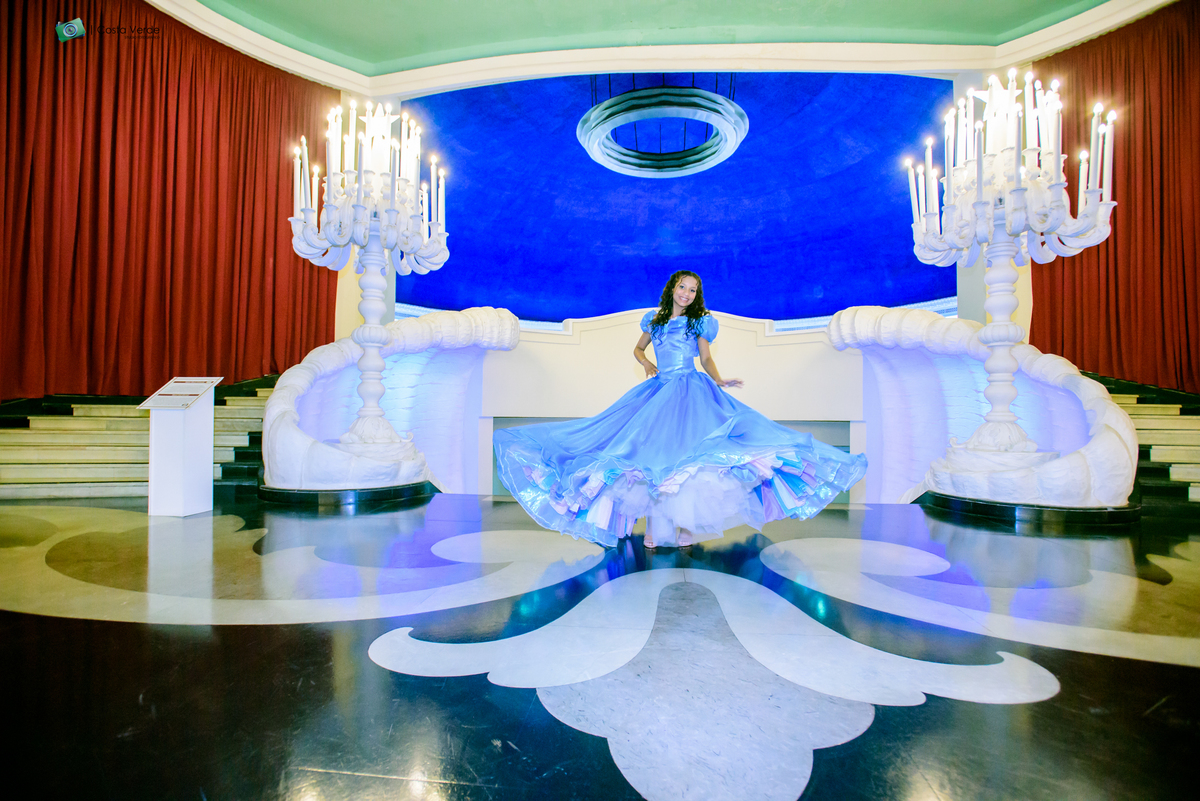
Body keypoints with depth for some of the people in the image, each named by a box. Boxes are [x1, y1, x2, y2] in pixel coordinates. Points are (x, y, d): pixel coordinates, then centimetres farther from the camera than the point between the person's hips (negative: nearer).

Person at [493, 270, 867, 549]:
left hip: (690, 391, -3)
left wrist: (719, 381, -11)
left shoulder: (700, 321, 9)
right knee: (653, 455, -5)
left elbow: (707, 359, 7)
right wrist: (648, 366, 8)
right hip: (658, 391, 3)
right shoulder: (654, 320, 16)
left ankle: (686, 527, -9)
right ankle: (656, 530, 3)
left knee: (685, 454, -17)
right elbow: (638, 349, 28)